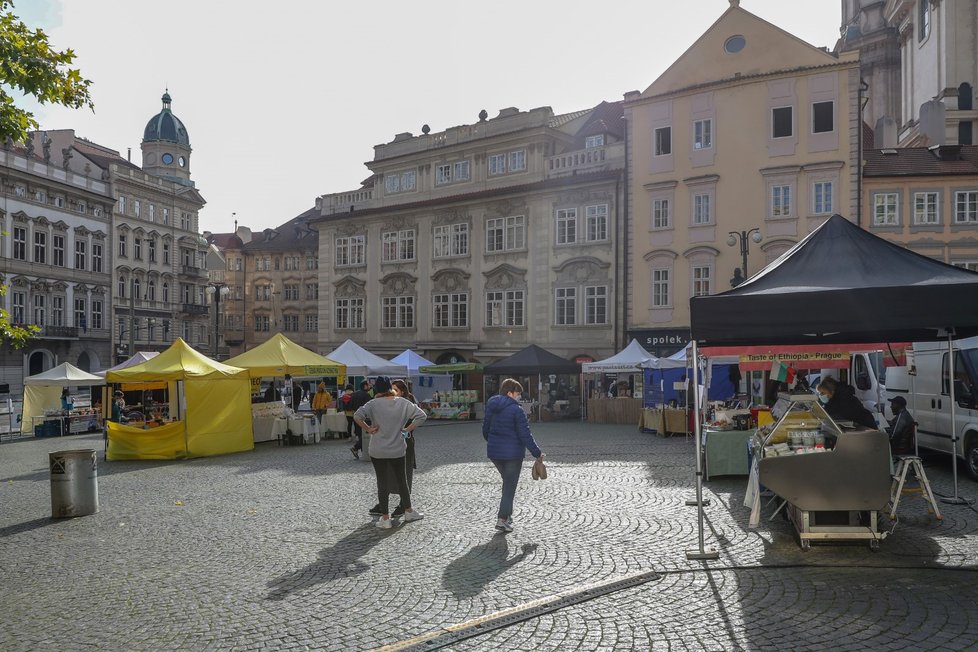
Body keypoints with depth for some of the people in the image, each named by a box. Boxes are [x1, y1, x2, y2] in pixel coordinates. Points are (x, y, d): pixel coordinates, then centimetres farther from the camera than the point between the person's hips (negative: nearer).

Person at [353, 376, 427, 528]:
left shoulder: (374, 403, -11)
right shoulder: (403, 403, -3)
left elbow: (357, 415, -23)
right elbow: (421, 416, -7)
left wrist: (368, 429, -12)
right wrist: (408, 429, -1)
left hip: (378, 451, -2)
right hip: (398, 450, 2)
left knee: (382, 483, 7)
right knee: (402, 481, 17)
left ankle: (385, 518, 12)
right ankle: (408, 512, 30)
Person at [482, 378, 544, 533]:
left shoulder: (491, 406, 5)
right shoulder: (516, 410, -16)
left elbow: (485, 429, 14)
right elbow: (525, 435, -15)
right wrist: (537, 453, -6)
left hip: (493, 452, 7)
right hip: (512, 453, -7)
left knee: (507, 482, 24)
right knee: (510, 486, 4)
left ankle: (506, 514, 26)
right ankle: (502, 519, 1)